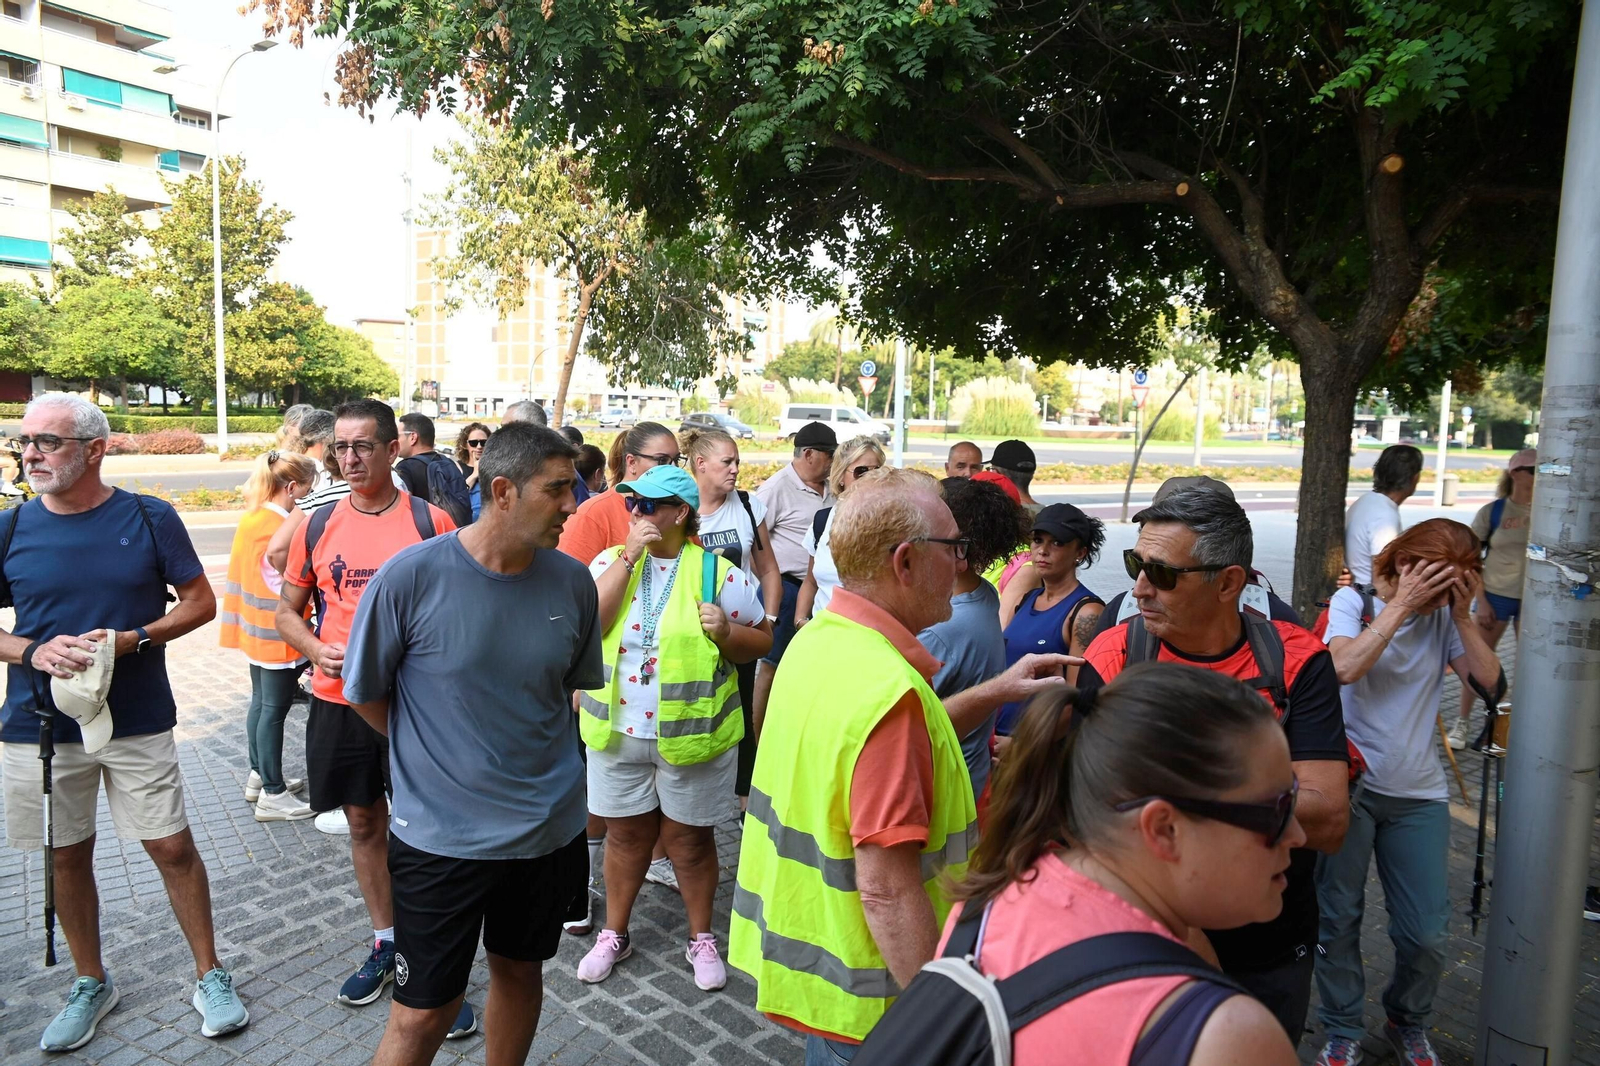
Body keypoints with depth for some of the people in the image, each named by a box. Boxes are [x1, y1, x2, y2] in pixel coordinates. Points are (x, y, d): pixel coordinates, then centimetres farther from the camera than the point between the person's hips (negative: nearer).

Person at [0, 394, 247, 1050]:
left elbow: (201, 603, -1)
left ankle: (209, 976, 20)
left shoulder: (150, 519, -5)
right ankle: (90, 984, 35)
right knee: (68, 856, 14)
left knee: (173, 848, 3)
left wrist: (130, 639, -16)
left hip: (138, 724, -2)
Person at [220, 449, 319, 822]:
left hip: (256, 630, 9)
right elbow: (292, 587, -20)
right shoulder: (282, 528, -22)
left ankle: (259, 777, 32)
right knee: (274, 710, -1)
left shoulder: (251, 518, 6)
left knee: (261, 703, 19)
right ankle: (272, 795, 9)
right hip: (278, 635, -9)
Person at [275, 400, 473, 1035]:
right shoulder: (317, 526, 2)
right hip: (340, 702, 4)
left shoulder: (432, 522, -7)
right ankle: (386, 944, 35)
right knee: (364, 822, 16)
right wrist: (316, 650, -9)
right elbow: (288, 611, 10)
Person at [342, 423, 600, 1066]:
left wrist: (522, 751, 8)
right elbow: (367, 694, -3)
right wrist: (435, 757, 3)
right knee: (422, 1014, 8)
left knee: (520, 970, 23)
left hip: (549, 827, 4)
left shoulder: (572, 582, -7)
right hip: (442, 835, -3)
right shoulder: (410, 577, -17)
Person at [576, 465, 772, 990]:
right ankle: (614, 934, 37)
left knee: (689, 838, 13)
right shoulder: (610, 560, -1)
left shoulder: (717, 572, -7)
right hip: (618, 730, 2)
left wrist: (726, 633, -20)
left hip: (690, 730, -2)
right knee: (626, 833, 17)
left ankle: (701, 938, 33)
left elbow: (762, 638, 1)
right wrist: (629, 556, -20)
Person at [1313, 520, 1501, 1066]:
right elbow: (1344, 667, -26)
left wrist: (1462, 615, -14)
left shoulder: (1445, 613, 2)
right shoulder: (1352, 602, -8)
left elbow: (1489, 680, -7)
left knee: (1427, 933, 6)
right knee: (1338, 919, 8)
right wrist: (1401, 606, -23)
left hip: (1419, 795, 3)